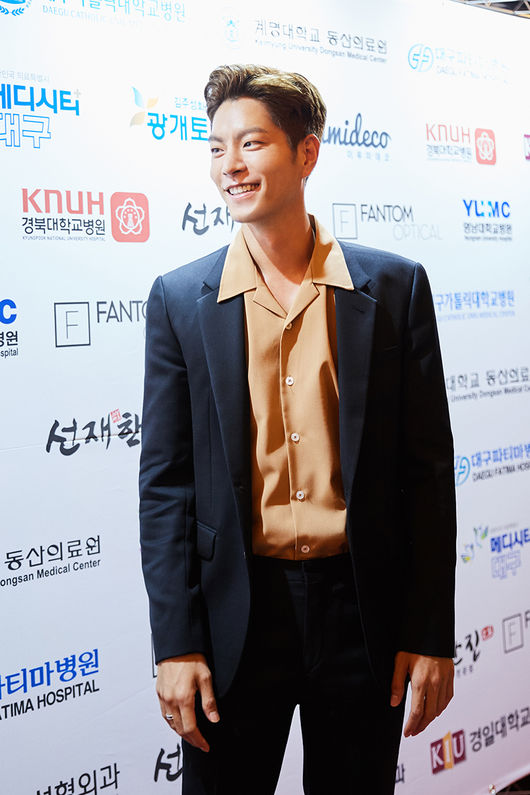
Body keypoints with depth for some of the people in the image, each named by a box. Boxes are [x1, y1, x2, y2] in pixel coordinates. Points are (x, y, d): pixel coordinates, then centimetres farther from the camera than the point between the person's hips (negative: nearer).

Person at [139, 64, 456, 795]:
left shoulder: (395, 287, -1)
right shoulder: (180, 299, 0)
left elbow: (427, 469, 0)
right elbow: (165, 481, 0)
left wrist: (431, 633, -2)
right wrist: (175, 644, -5)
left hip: (362, 607, 0)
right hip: (235, 612, 0)